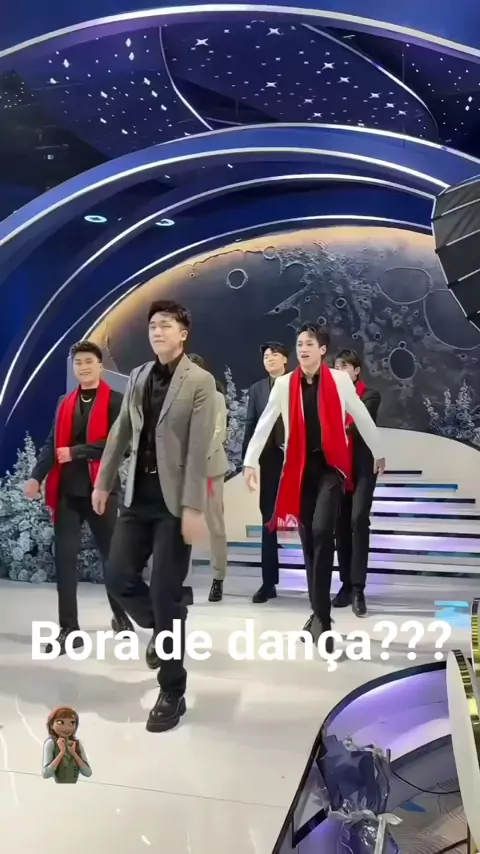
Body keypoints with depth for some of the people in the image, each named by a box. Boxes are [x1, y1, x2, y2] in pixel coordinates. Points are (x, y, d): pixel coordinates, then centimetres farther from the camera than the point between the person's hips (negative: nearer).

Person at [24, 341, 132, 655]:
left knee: (112, 554, 8)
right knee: (64, 557, 0)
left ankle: (121, 616, 29)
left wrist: (76, 452, -14)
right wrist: (37, 476, -7)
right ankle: (69, 629, 7)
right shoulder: (65, 403, 13)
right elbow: (52, 444, 8)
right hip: (67, 490, 4)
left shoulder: (115, 401, -2)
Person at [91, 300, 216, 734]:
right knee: (119, 576, 5)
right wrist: (103, 482, 15)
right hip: (138, 496, 6)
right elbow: (120, 433, 16)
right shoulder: (138, 377, 11)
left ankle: (172, 693, 14)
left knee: (166, 593, -2)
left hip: (174, 500, -6)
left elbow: (199, 449, -14)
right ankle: (164, 628, 35)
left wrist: (193, 508, -18)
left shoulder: (200, 381, -7)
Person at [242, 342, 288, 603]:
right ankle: (269, 582, 13)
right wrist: (247, 460, -4)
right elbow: (250, 425, 5)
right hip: (270, 460, 3)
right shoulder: (257, 389, 11)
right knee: (268, 521, 6)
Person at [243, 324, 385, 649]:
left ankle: (321, 618, -12)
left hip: (331, 465, -3)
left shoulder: (340, 380, -2)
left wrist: (379, 452, 17)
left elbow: (362, 417, 8)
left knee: (322, 531, -20)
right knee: (308, 539, 8)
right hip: (300, 467, 3)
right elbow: (265, 424, 3)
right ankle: (319, 614, 22)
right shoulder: (284, 385, 2)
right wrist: (251, 461, -1)